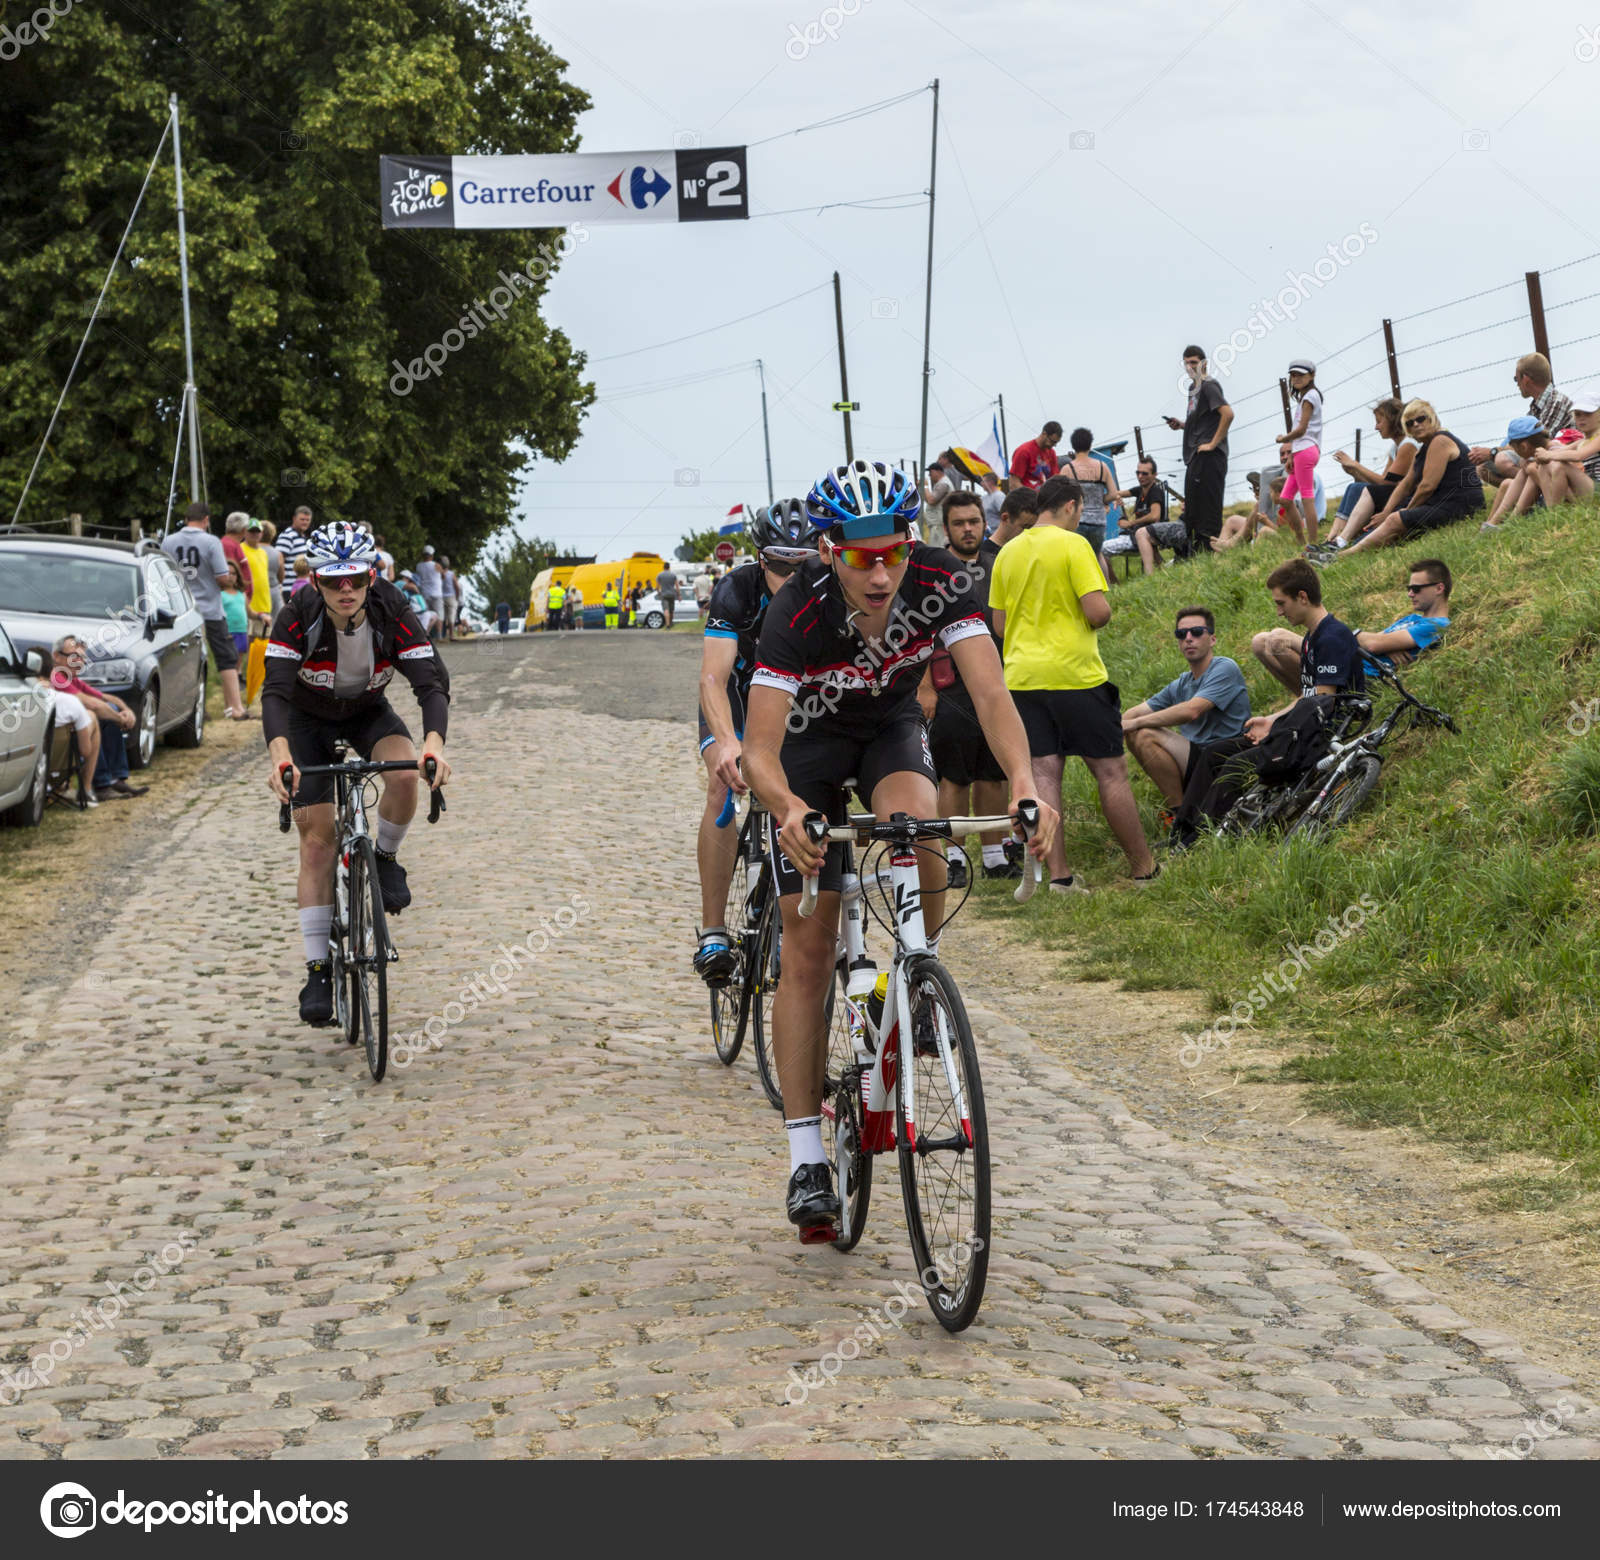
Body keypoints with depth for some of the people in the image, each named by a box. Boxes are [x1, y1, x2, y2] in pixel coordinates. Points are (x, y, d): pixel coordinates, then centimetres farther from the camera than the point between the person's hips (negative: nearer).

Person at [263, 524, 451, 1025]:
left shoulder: (393, 613, -27)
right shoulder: (298, 617, -30)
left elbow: (432, 682, -35)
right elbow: (275, 692, -38)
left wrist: (434, 744, -54)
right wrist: (279, 755, -57)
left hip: (369, 712, 1)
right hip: (308, 721, -1)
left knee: (405, 774, -32)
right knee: (317, 841, -9)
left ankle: (385, 859, -2)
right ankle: (317, 970, -3)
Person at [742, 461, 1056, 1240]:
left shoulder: (938, 582, -29)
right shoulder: (799, 614, -35)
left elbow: (990, 692, -37)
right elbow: (760, 750, -39)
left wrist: (1023, 784, -55)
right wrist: (788, 810, -61)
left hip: (892, 725, 2)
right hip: (810, 738, -1)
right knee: (807, 947, -8)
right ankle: (806, 1160, -3)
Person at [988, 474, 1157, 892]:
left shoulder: (1008, 552, 11)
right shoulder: (1072, 545, -8)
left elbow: (999, 624, 15)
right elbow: (1098, 611, -16)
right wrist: (1098, 618, 6)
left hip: (1022, 678, 5)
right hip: (1074, 674, -5)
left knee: (1043, 774, 2)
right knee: (1110, 771, 3)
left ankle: (1058, 874, -4)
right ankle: (1144, 870, 8)